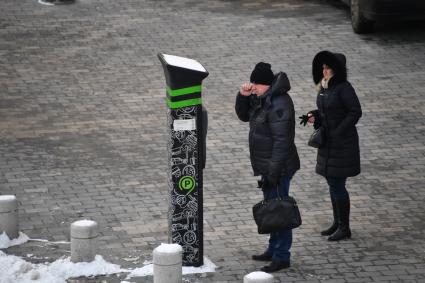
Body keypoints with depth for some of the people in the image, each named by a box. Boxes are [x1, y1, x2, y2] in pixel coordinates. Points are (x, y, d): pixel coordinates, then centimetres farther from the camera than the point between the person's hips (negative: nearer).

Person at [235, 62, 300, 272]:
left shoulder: (278, 105, -24)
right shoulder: (262, 98, 6)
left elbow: (282, 141, -25)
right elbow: (243, 115, 17)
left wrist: (273, 173, -24)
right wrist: (243, 95, -3)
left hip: (278, 168, -10)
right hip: (267, 166, 10)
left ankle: (282, 257, 5)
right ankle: (274, 250, 32)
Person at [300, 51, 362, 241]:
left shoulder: (343, 88, -17)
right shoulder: (324, 87, 8)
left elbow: (355, 112, -19)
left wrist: (338, 132, -21)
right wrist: (314, 117, 0)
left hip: (342, 142, -9)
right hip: (328, 143, 9)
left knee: (337, 186, -6)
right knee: (333, 183, 15)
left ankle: (344, 228, 4)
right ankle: (337, 222, 26)